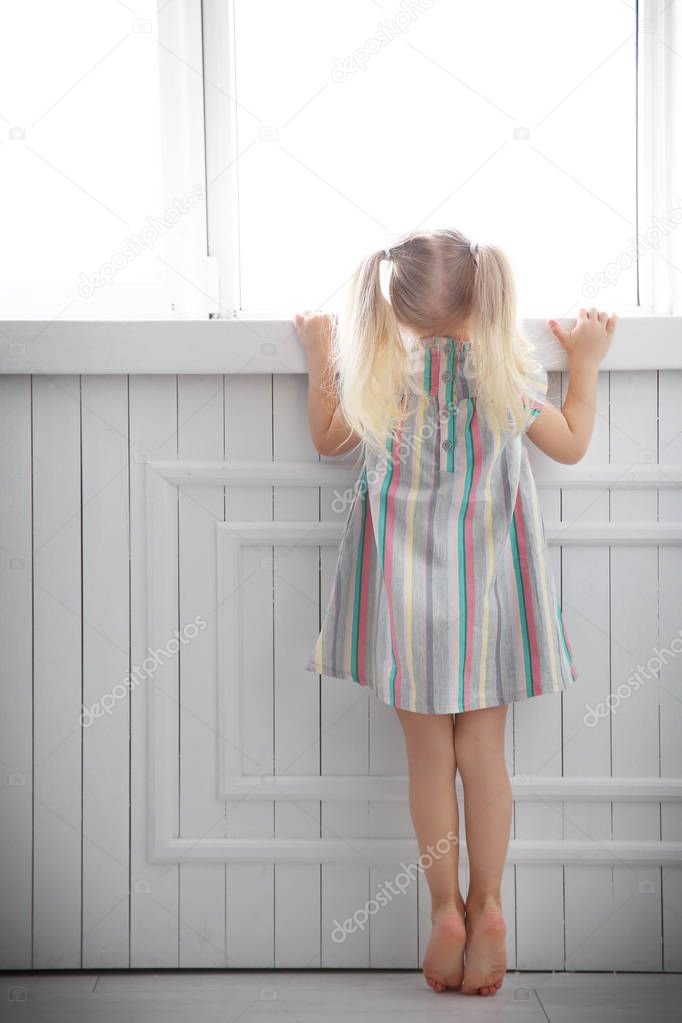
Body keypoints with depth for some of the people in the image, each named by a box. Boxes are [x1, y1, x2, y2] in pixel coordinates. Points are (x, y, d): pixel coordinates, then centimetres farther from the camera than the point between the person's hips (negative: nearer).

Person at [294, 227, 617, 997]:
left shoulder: (377, 373, -9)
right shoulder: (506, 373, -9)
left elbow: (327, 439, 8)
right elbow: (571, 444, 4)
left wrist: (319, 358, 20)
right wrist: (585, 363, 18)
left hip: (405, 589, 0)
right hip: (485, 586, 0)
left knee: (429, 760, 9)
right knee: (483, 754, 9)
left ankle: (445, 910, 15)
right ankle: (486, 907, 14)